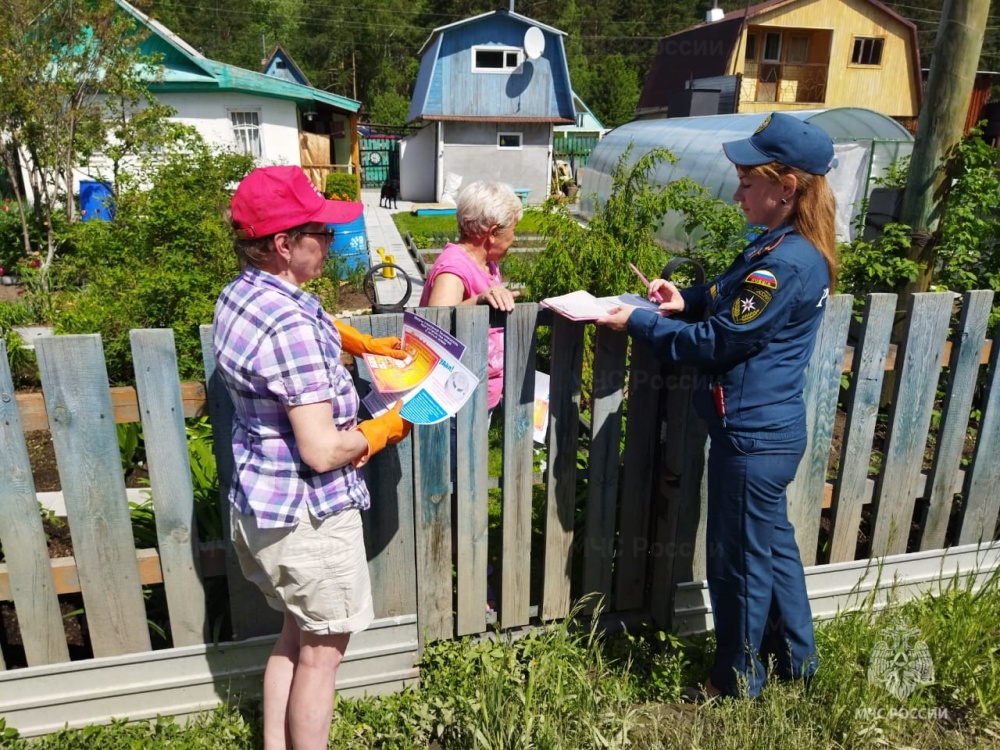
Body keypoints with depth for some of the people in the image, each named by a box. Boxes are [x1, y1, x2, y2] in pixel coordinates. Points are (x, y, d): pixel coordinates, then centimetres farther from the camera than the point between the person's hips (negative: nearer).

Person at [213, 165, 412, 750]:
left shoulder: (241, 294, 2)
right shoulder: (292, 325, -28)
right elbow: (322, 451, -27)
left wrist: (363, 343, 16)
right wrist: (383, 431, -10)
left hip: (261, 500, 9)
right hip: (309, 513, -9)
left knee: (296, 633, 25)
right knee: (323, 651, 11)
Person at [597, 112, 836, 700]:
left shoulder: (784, 264, -25)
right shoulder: (797, 248, 6)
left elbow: (714, 343, -20)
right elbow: (732, 298, 18)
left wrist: (638, 322, -12)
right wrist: (687, 300, 0)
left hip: (752, 438, -10)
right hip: (773, 429, 10)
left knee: (740, 561, 9)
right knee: (773, 543, 24)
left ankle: (738, 682, 31)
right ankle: (795, 657, 45)